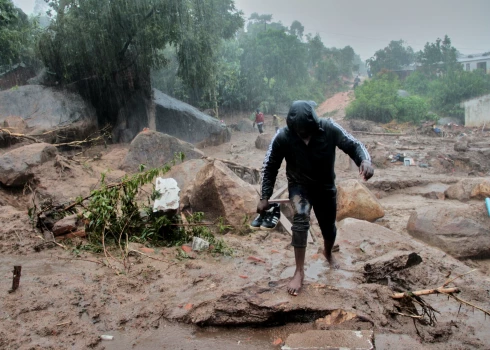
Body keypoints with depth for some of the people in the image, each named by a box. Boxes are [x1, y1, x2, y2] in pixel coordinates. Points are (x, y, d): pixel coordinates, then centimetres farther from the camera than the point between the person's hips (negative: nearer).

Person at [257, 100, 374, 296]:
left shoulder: (329, 129, -25)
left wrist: (365, 160, -39)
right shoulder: (282, 137, -25)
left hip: (326, 187, 2)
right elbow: (270, 167, -13)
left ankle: (328, 253, 52)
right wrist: (265, 197, -16)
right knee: (300, 219, -30)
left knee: (329, 228, 16)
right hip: (299, 186, -2)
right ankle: (299, 272, -17)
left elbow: (353, 145, -17)